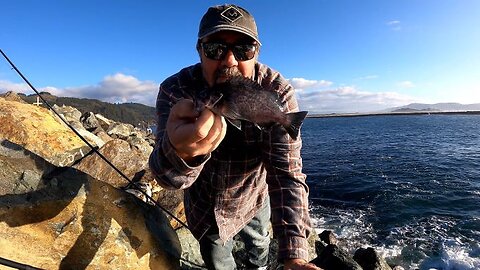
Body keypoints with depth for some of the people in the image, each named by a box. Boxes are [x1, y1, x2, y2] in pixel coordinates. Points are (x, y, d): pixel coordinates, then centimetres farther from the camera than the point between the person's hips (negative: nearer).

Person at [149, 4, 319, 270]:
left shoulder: (278, 93, -28)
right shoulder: (174, 89, -26)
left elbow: (286, 173, -30)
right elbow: (168, 175, -36)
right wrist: (178, 151, -61)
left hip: (253, 198, 1)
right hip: (203, 204, 0)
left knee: (259, 246, 30)